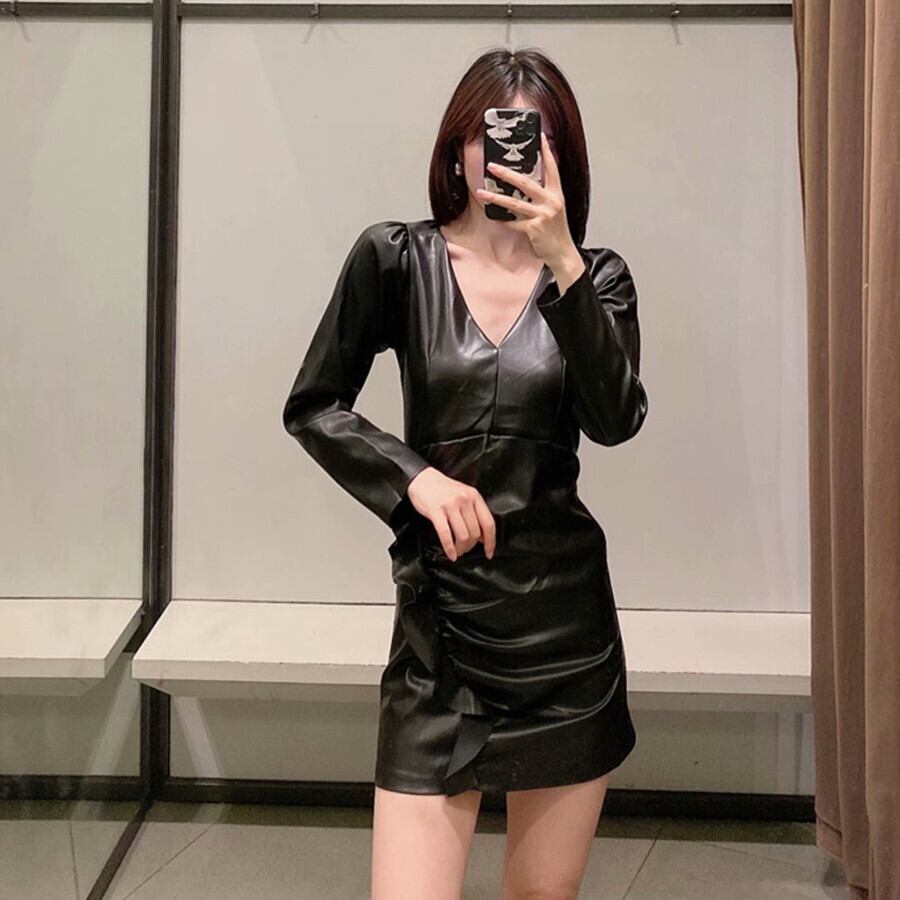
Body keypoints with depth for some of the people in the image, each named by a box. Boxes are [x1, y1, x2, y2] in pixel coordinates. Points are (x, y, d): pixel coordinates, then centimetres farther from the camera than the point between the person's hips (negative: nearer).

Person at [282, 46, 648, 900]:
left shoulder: (596, 277, 4)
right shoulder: (396, 259, -1)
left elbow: (615, 420, -13)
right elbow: (311, 408, 3)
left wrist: (563, 263, -22)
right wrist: (415, 477, -12)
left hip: (566, 612, 2)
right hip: (438, 614, -1)